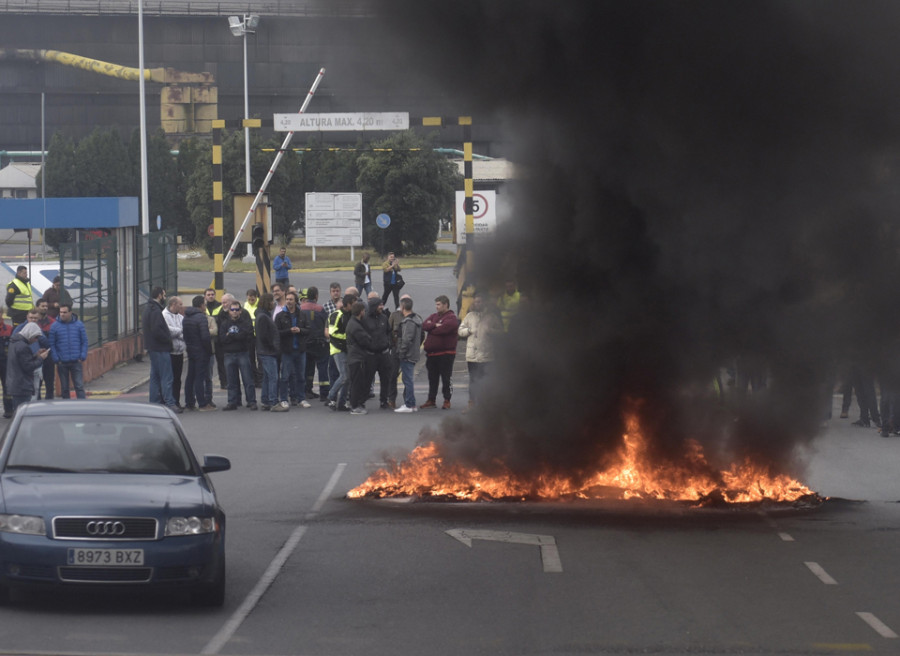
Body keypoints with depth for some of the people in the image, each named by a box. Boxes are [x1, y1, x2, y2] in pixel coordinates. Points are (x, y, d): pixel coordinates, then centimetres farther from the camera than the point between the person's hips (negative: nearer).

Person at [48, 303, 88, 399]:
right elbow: (51, 344, 2)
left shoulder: (79, 324, 2)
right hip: (62, 362, 1)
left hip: (76, 362, -1)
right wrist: (56, 359, -7)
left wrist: (83, 357, -5)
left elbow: (84, 342, 5)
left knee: (79, 386, -4)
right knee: (64, 388, 9)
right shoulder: (55, 326, 1)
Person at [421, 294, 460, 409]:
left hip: (445, 353, -7)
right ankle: (431, 400, 20)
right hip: (432, 353, 7)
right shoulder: (434, 316, 17)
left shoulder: (451, 318, -7)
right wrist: (434, 325, -15)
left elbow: (443, 329, -23)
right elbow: (424, 325, 2)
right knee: (432, 378, 13)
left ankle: (447, 401, 6)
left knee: (446, 378, 0)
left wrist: (430, 328, -6)